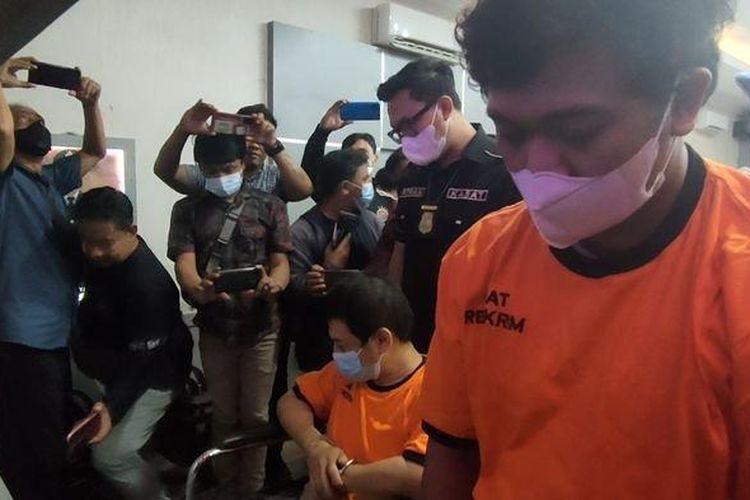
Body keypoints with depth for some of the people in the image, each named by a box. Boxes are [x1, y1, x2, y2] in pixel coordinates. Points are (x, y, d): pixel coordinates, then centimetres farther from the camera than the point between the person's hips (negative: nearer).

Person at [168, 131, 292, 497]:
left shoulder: (269, 206, 1)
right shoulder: (188, 209, 2)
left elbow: (282, 263, -4)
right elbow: (184, 263, -10)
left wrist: (272, 284, -29)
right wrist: (200, 289, -34)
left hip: (261, 327, -1)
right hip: (214, 327, 1)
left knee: (255, 415, 7)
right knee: (224, 415, 14)